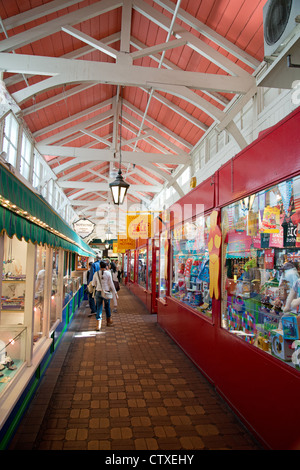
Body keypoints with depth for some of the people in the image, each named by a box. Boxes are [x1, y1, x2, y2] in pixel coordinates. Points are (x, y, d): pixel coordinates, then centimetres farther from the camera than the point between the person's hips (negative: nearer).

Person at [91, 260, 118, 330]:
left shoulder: (96, 273, -2)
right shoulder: (108, 273, -8)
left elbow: (93, 284, 7)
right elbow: (111, 284, -5)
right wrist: (115, 293, 2)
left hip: (98, 292, 1)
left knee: (99, 308, 5)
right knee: (107, 307, 18)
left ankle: (98, 325, -1)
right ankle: (108, 321, 34)